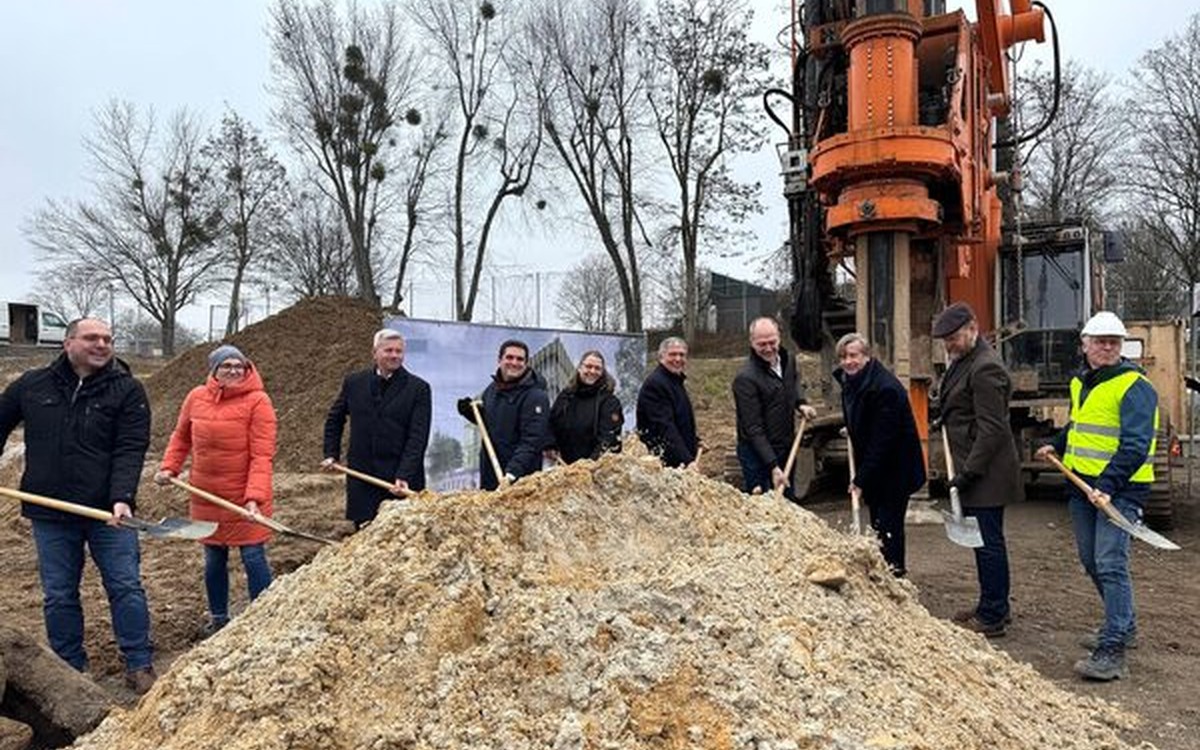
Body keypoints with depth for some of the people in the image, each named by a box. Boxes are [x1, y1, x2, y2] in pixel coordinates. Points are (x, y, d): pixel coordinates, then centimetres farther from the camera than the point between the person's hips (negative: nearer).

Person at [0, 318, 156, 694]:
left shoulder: (128, 391, -6)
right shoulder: (31, 385, 4)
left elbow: (130, 451, -13)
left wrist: (122, 498, -26)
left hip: (108, 511, -3)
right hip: (50, 514, 3)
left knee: (126, 588, 2)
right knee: (58, 596, 11)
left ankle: (139, 666, 14)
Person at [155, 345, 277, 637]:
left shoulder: (257, 401, -13)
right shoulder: (196, 397, 2)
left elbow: (262, 455, -17)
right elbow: (181, 437, 18)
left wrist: (255, 497, -25)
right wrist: (169, 467, 3)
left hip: (244, 497, -4)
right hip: (206, 496, 4)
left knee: (253, 557, -1)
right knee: (214, 560, 16)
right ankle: (218, 617, 34)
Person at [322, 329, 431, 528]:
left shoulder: (418, 388, -4)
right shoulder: (353, 382, 7)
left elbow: (418, 438, -9)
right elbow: (334, 419, 22)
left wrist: (404, 476, -18)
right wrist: (331, 454, 12)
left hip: (404, 479, -3)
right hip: (361, 478, 3)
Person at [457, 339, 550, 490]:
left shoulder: (536, 397, -15)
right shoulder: (492, 388, 9)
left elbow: (531, 442, -21)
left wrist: (512, 473, -31)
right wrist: (471, 412, 5)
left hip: (518, 479, -7)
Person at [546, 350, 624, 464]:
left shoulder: (608, 400, -3)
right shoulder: (565, 395, 12)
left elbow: (608, 437, -13)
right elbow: (551, 423, 18)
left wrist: (592, 462, -23)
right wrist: (551, 447, 2)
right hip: (564, 464, 5)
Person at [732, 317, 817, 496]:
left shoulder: (787, 360, 1)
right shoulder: (745, 378, -23)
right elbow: (754, 429, -22)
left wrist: (800, 403, 6)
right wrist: (773, 466, -25)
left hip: (786, 448, 7)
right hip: (758, 454, -7)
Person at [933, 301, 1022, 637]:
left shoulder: (985, 368, -18)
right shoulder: (964, 361, 14)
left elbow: (991, 429, -21)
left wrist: (968, 472, -20)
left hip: (986, 473, -10)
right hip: (973, 469, 10)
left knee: (988, 541, -2)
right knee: (985, 540, 17)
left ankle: (992, 617, 8)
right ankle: (992, 606, 28)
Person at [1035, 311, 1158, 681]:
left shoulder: (1134, 386, -13)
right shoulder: (1080, 383, 13)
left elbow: (1135, 445, -21)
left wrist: (1108, 485, -28)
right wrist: (1057, 446, 17)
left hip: (1119, 488, -8)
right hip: (1082, 484, 8)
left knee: (1111, 564, -13)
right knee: (1091, 561, 16)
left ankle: (1112, 651, -11)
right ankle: (1124, 625, 36)